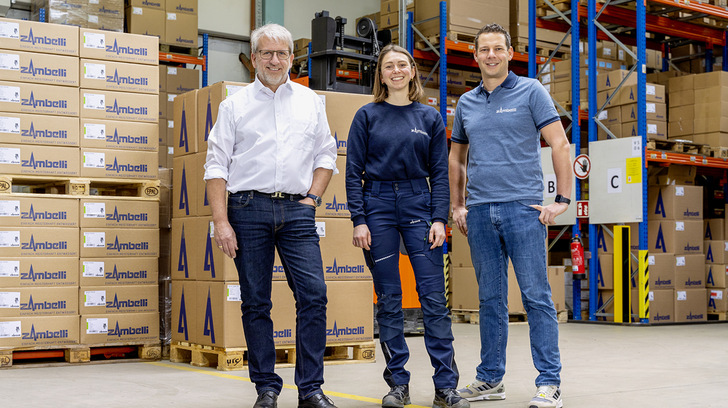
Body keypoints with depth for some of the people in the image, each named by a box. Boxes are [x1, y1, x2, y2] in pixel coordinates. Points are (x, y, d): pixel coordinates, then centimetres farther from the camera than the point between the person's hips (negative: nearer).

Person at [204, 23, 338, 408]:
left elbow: (326, 154, 17)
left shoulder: (310, 101, 13)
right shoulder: (234, 105, 6)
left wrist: (312, 197, 2)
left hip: (296, 209, 1)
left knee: (313, 294, -7)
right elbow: (217, 164, 2)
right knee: (255, 302, 2)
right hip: (248, 207, -1)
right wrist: (220, 220, -7)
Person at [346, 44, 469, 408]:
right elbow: (354, 172, 3)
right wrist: (358, 220, -6)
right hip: (378, 205, 0)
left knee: (434, 297, -5)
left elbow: (440, 173, 8)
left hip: (419, 204, 1)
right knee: (388, 300, 3)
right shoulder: (367, 116, 6)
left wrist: (440, 219, -3)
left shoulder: (430, 118, 10)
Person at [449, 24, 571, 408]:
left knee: (536, 297, -4)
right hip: (479, 212, 5)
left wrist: (562, 199, -9)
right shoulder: (466, 102, 14)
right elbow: (456, 158, 23)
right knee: (490, 299, 10)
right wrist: (457, 206, 16)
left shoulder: (530, 91, 1)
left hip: (522, 207, -4)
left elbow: (559, 144, -3)